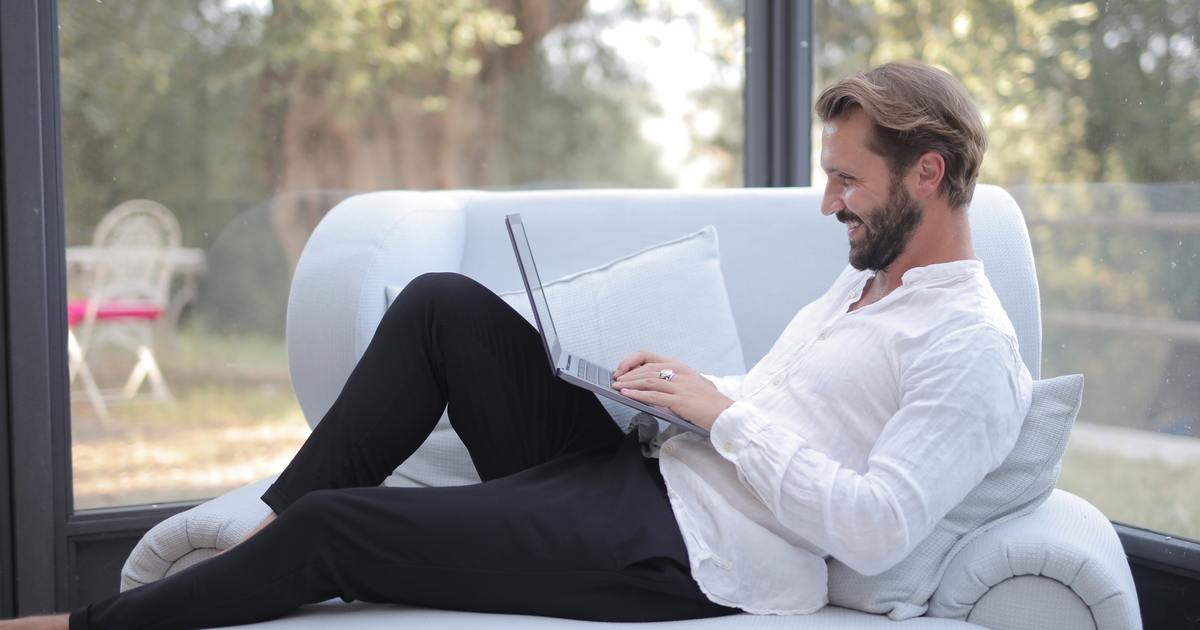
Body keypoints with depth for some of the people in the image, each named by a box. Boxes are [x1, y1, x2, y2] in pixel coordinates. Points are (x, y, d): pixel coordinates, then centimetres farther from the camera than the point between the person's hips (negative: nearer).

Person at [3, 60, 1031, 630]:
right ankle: (273, 526, 1)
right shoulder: (862, 282, 18)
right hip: (639, 473, 10)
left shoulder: (972, 350, -12)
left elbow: (873, 529, -22)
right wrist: (679, 386, 6)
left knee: (333, 529, -14)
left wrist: (723, 411, -18)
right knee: (442, 302, -2)